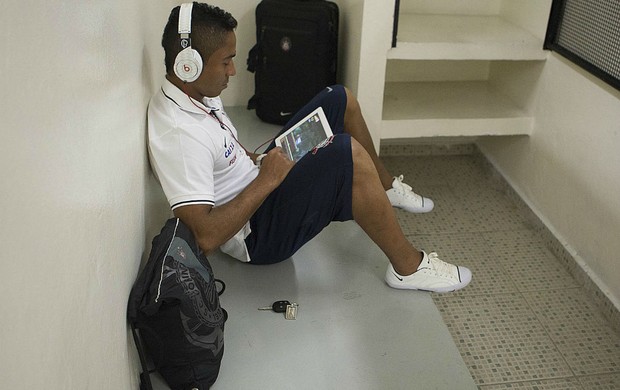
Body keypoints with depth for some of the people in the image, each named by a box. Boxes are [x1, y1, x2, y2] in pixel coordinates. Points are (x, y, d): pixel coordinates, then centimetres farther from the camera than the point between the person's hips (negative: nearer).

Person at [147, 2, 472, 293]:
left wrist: (259, 160, -2)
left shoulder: (195, 93, -1)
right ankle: (408, 266, -14)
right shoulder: (178, 134, -31)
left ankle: (385, 186, 26)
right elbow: (207, 236, -36)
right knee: (347, 152, -31)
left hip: (260, 182, 10)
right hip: (256, 234, -10)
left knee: (340, 99, 6)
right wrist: (267, 181, -30)